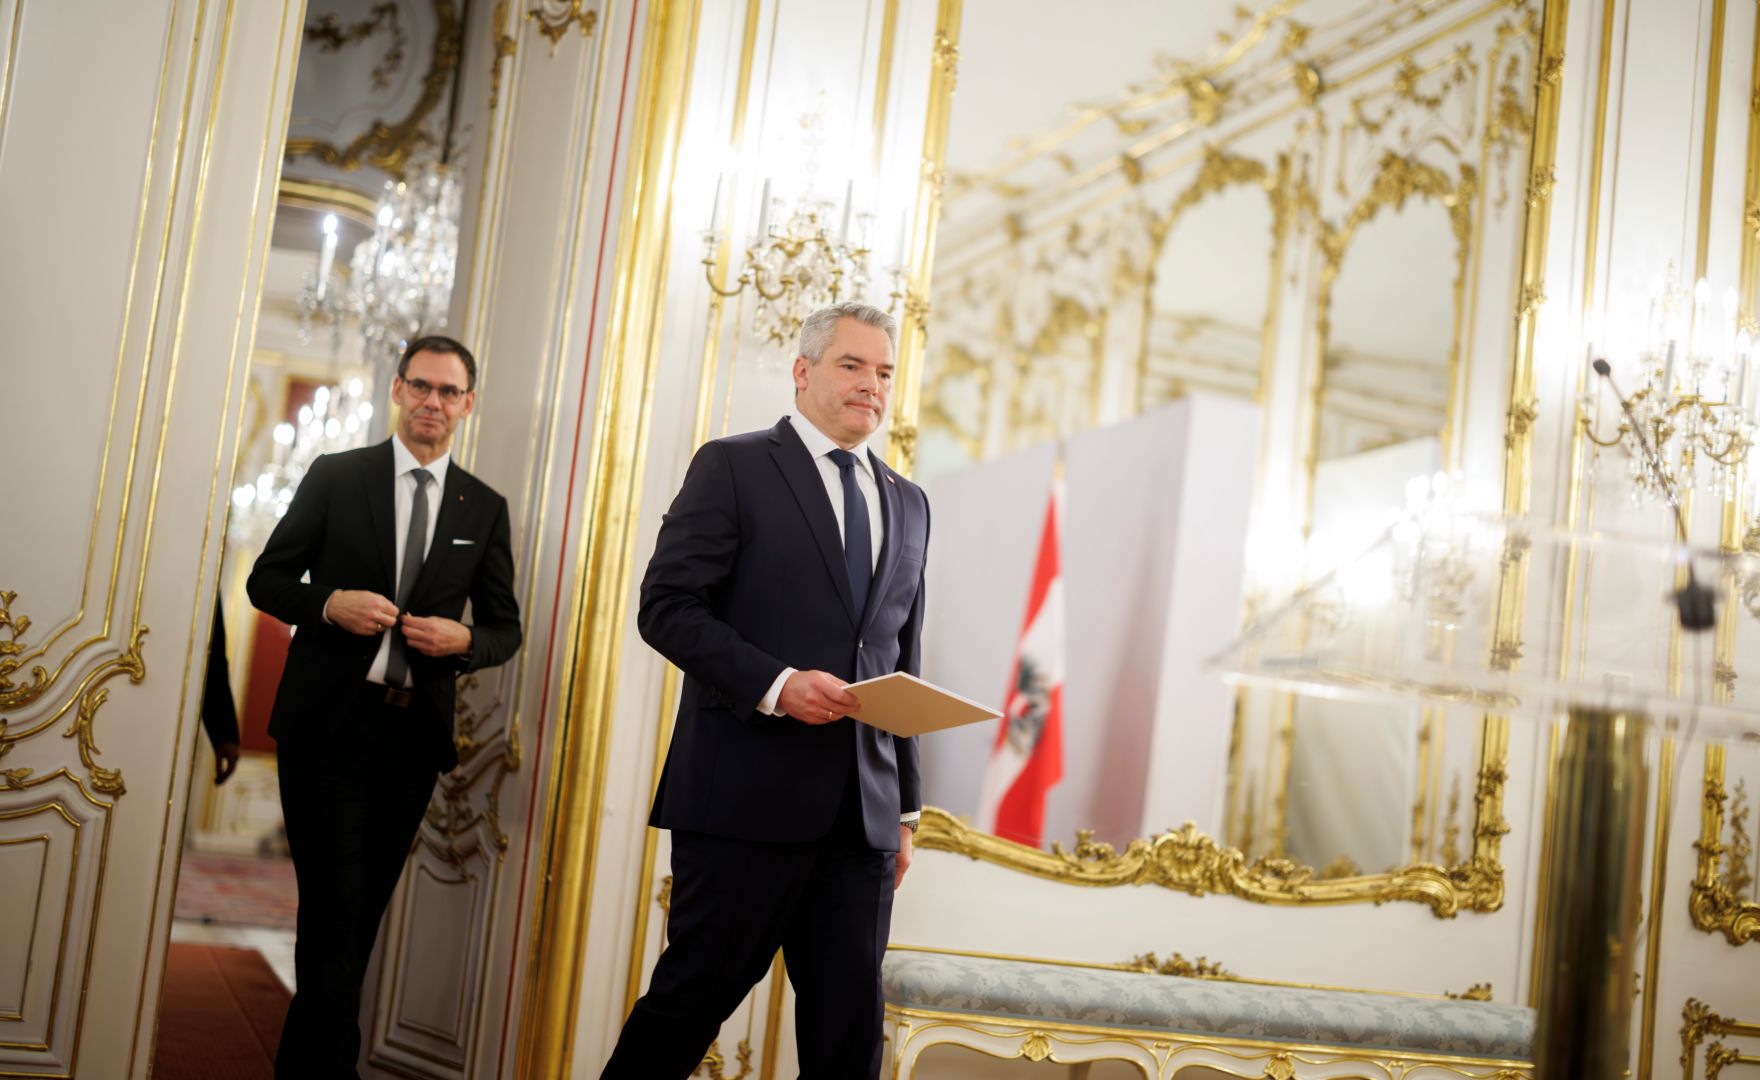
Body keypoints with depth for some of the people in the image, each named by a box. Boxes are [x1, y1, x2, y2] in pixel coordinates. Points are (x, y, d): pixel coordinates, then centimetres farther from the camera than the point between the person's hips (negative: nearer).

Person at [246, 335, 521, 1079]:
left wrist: (463, 641, -11)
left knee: (364, 909, 12)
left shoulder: (485, 508, 7)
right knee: (333, 904, -8)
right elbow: (268, 579, 4)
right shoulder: (335, 476, 1)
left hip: (414, 735, 3)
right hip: (328, 723, -3)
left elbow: (505, 627, 10)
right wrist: (330, 605, -16)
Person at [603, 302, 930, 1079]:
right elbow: (667, 606, -7)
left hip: (862, 809, 5)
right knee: (692, 996, 1)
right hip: (746, 793, -5)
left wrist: (905, 806, 15)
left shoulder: (908, 504, 17)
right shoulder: (733, 467, 1)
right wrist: (774, 684, -20)